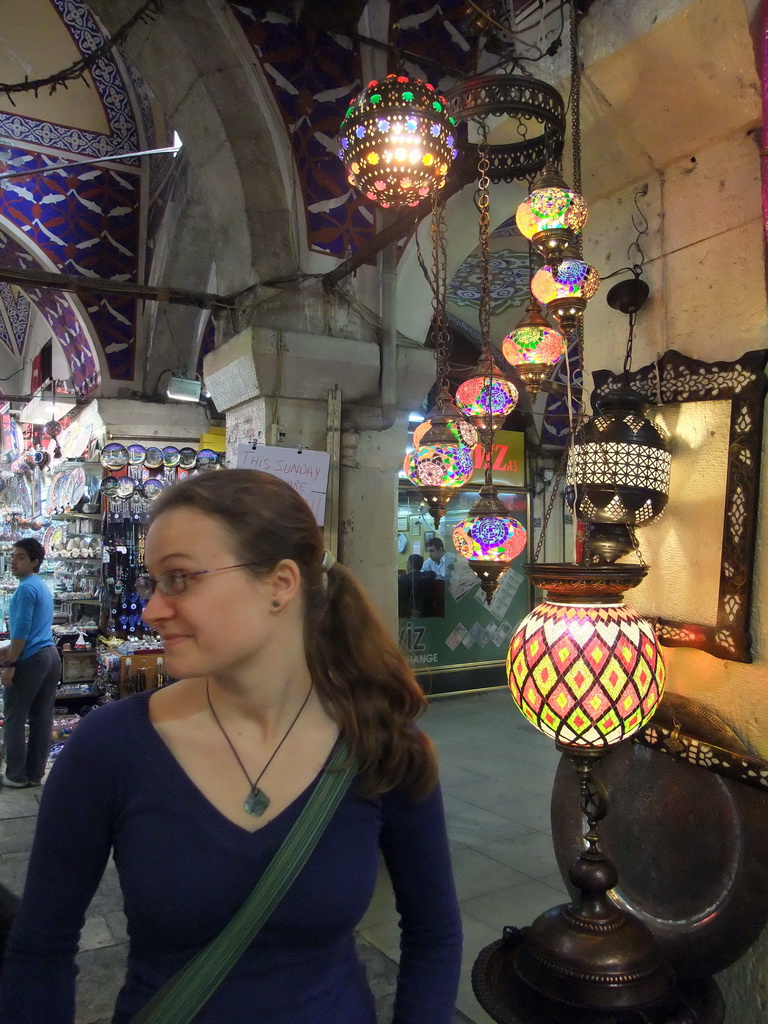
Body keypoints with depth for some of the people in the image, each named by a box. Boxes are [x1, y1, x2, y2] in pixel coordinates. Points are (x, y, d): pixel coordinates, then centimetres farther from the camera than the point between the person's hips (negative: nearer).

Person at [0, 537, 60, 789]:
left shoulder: (26, 588, -13)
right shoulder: (43, 586, 17)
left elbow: (22, 630, -18)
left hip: (31, 660, -9)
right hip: (50, 655, 9)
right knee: (42, 718, 10)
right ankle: (35, 773, 16)